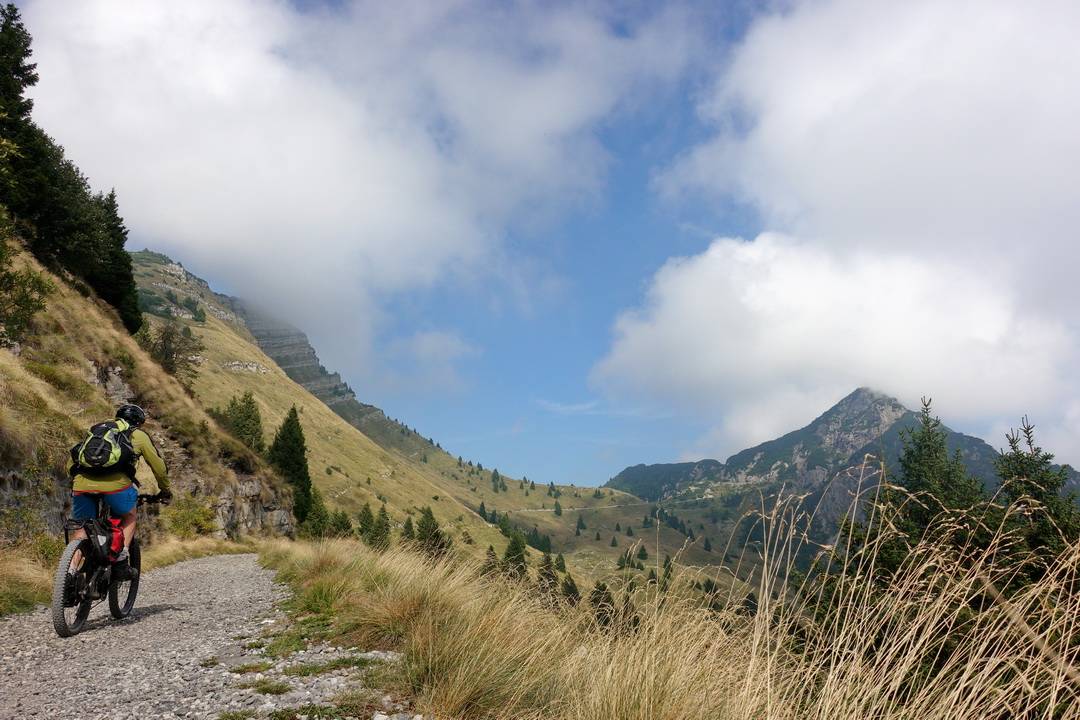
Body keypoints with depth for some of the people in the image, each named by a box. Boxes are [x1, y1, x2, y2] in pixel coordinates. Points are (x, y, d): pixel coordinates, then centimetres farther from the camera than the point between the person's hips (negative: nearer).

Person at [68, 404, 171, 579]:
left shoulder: (96, 429, 34)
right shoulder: (139, 435, 24)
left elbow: (71, 465, 34)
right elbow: (159, 467, 29)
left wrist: (76, 484, 49)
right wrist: (165, 491, 43)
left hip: (82, 482, 3)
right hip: (115, 482, -3)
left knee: (81, 530, 20)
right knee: (129, 517, 23)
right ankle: (121, 561, 8)